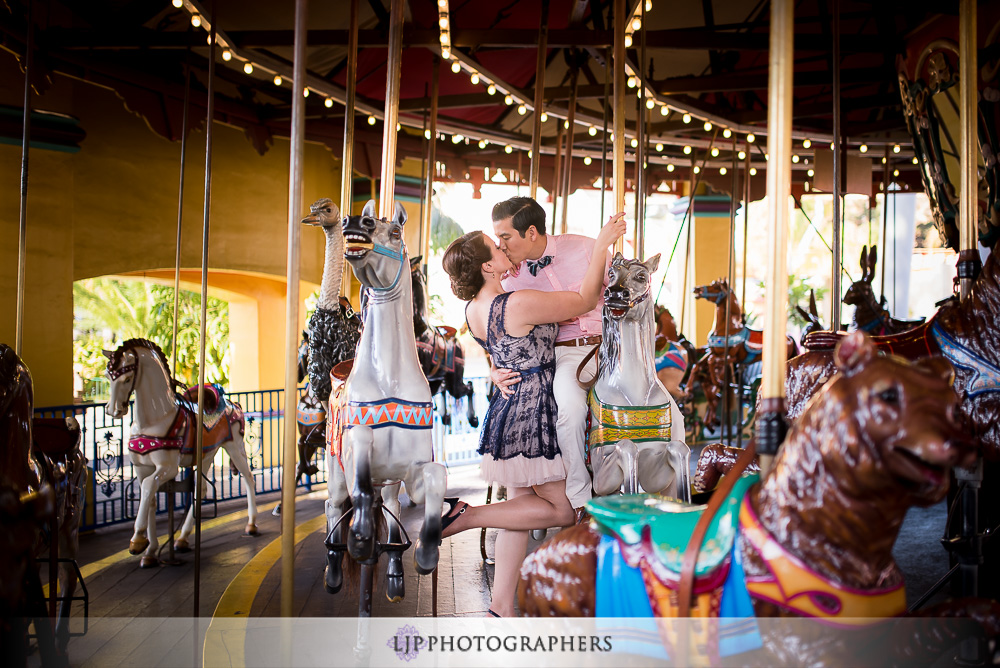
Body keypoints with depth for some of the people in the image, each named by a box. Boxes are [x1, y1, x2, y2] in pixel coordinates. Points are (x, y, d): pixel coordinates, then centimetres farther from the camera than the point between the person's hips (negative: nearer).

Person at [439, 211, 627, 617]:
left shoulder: (474, 309, 3)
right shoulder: (519, 304, -23)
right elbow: (583, 302, -11)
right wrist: (602, 246, -3)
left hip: (506, 411, 9)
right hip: (531, 418, -9)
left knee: (521, 508, 17)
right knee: (562, 510, 7)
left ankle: (501, 607, 24)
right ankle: (466, 515, 0)